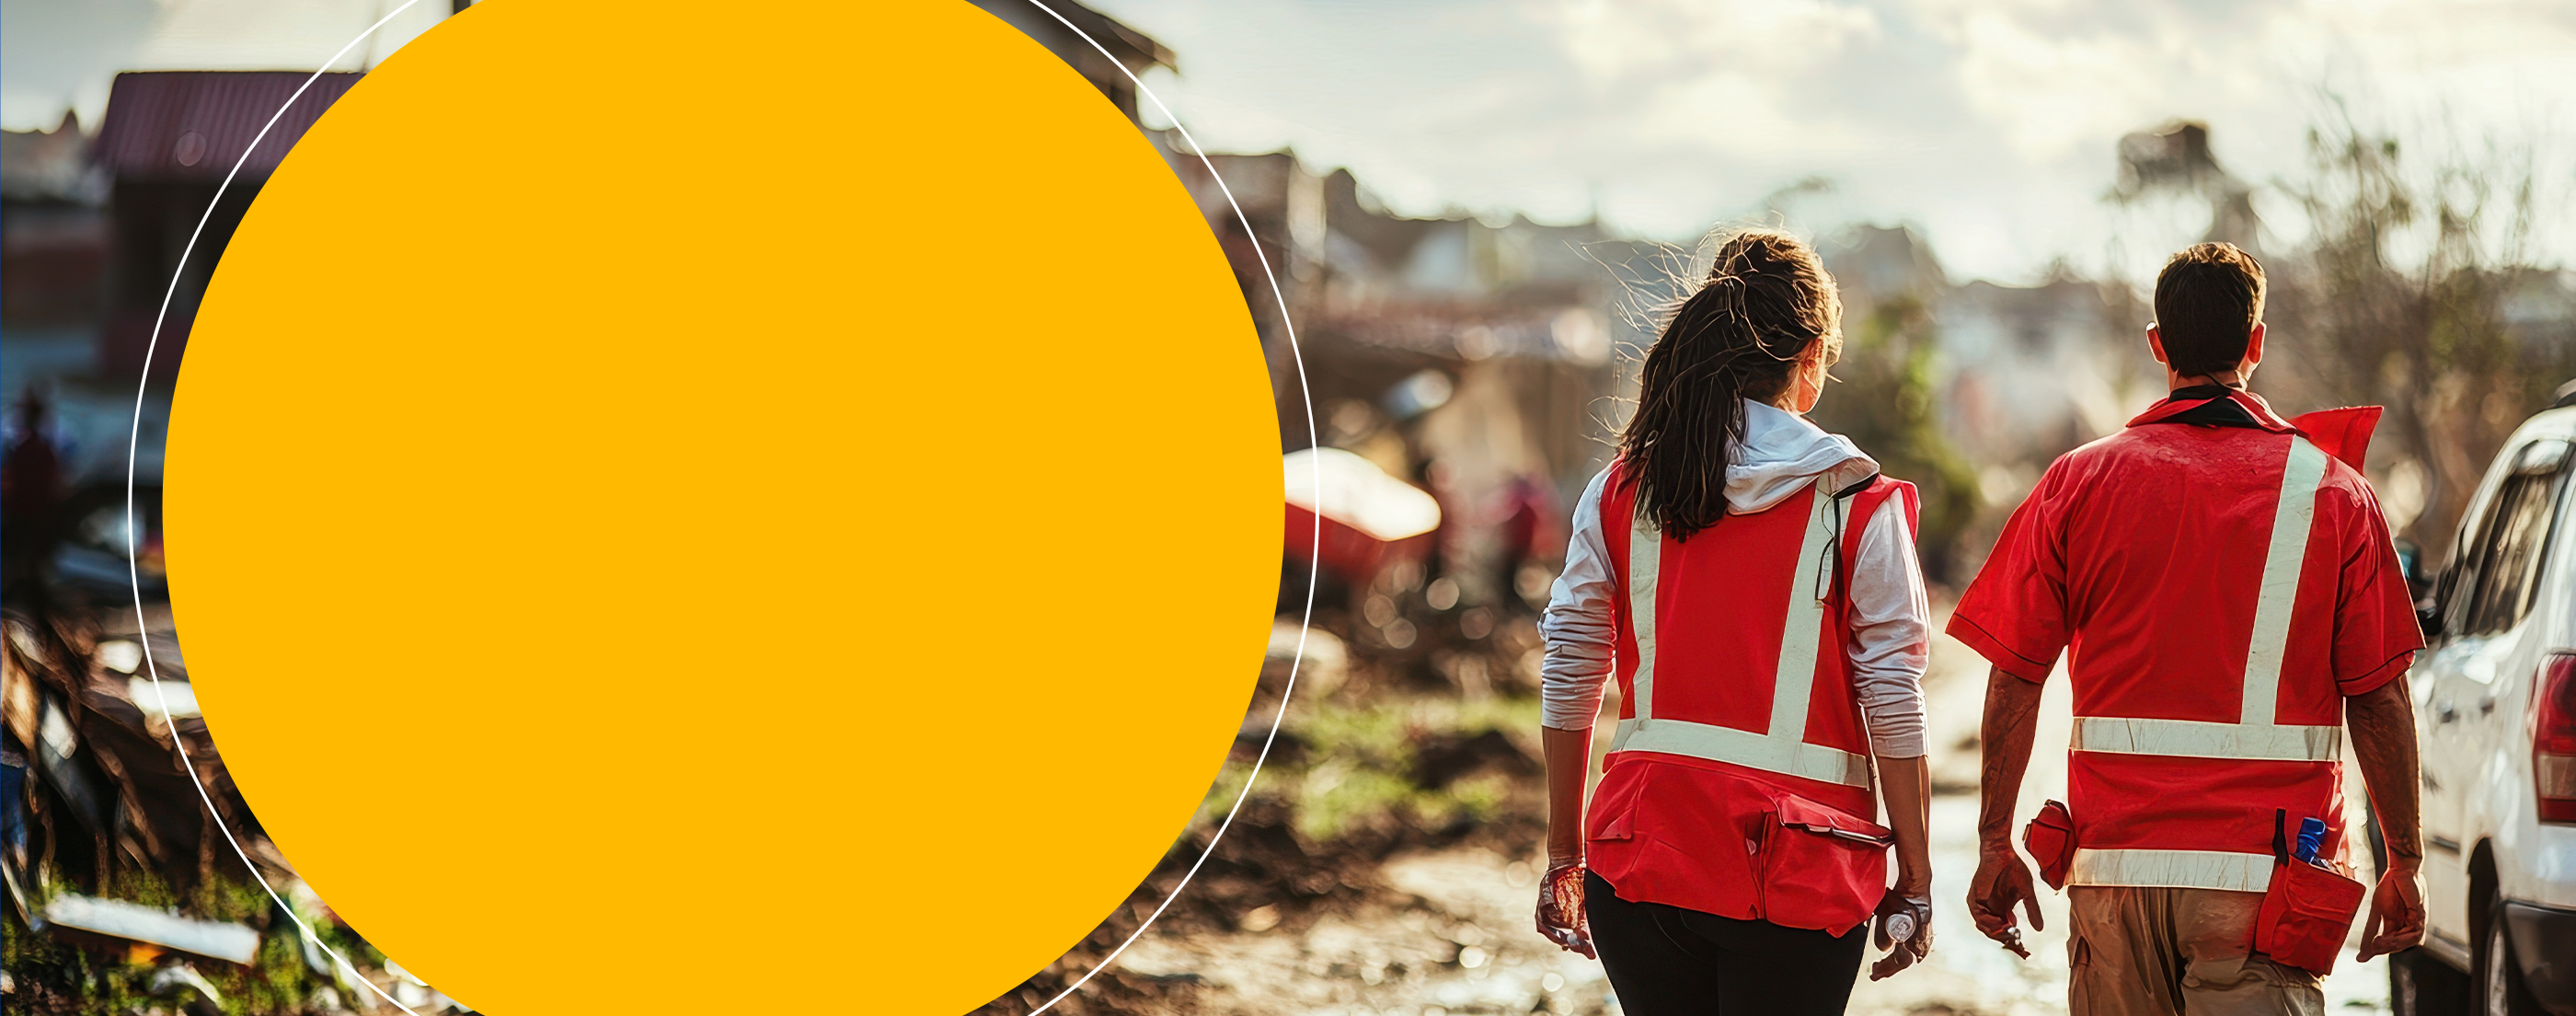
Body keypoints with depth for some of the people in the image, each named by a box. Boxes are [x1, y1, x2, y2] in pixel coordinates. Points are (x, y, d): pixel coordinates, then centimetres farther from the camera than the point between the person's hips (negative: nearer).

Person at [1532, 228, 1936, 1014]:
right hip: (1796, 874, -3)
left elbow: (1569, 678, 6)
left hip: (1642, 853, 3)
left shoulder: (1620, 492, 5)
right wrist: (1914, 879, 2)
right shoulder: (1860, 506, -3)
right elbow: (1892, 701, -5)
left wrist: (1564, 853, 15)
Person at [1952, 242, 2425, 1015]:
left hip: (2115, 863, 2)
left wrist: (1994, 844, 8)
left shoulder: (2079, 482, 3)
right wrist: (2404, 862, 7)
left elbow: (2013, 681, 2)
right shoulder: (2332, 492, 0)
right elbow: (2378, 699, -2)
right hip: (2266, 865, -2)